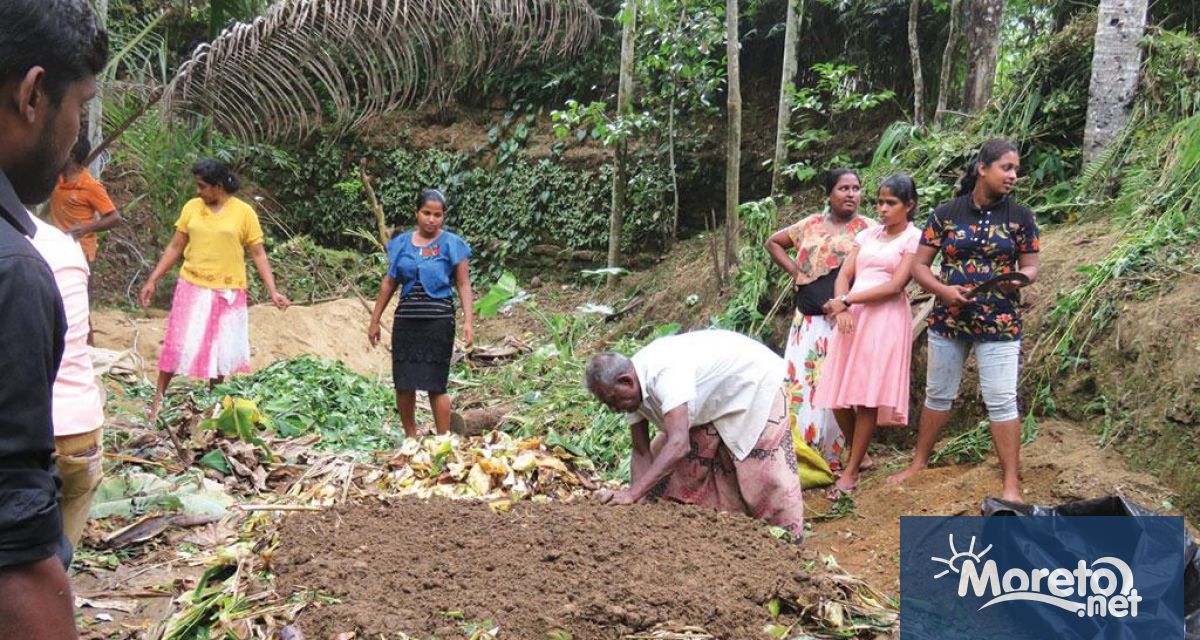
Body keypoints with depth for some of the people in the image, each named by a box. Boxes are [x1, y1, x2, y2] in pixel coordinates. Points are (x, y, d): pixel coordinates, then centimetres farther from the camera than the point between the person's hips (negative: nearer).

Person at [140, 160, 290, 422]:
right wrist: (153, 280, 4)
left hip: (227, 293, -1)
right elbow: (175, 247, 8)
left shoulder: (244, 212, -5)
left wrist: (273, 291, -10)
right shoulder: (192, 207, 2)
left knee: (220, 349, 8)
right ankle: (158, 399, 15)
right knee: (177, 345, 3)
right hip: (192, 289, 1)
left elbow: (258, 254, -3)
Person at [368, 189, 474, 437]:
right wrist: (374, 321, 14)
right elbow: (389, 283, 14)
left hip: (438, 321, -4)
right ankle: (410, 438, 22)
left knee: (435, 385, -4)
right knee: (403, 385, 6)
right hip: (405, 321, 4)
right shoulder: (401, 243, 8)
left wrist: (468, 321, -14)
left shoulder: (452, 244, -2)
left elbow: (464, 285, -3)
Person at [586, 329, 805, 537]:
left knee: (767, 477, -7)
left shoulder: (665, 373, -40)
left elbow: (678, 444, -48)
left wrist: (632, 493, -51)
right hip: (715, 401, 8)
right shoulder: (633, 389, -14)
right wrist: (638, 499, -22)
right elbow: (642, 452, -9)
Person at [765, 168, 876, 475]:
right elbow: (774, 242, 24)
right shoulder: (811, 225, 13)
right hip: (808, 320, 4)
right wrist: (794, 270, 9)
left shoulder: (868, 229, 1)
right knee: (800, 382, 2)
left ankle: (835, 456, 4)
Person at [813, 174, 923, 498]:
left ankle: (851, 471, -3)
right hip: (852, 317, 5)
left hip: (886, 319, -5)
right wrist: (842, 307, -11)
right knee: (844, 393, 1)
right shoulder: (867, 234, 16)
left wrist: (846, 301, -11)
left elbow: (895, 286, -11)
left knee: (867, 395, -8)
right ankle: (857, 456, 18)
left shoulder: (914, 237, 0)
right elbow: (843, 276, 9)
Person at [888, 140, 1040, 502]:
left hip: (999, 323, -1)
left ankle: (1011, 485, 3)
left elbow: (1031, 267, 4)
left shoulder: (1020, 217, 0)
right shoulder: (945, 214, -1)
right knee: (938, 394, 14)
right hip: (948, 320, 1)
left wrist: (1019, 279, -20)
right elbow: (919, 265, 0)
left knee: (1002, 400, -4)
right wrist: (943, 290, -18)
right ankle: (919, 463, 30)